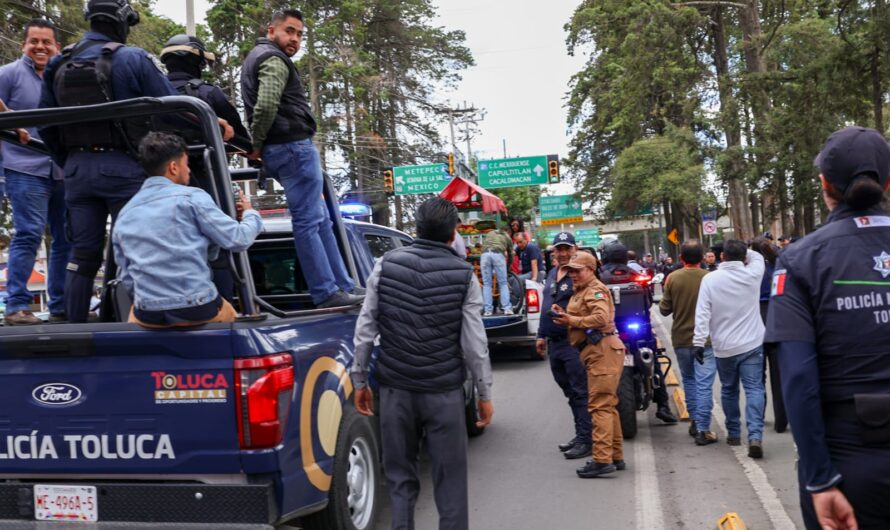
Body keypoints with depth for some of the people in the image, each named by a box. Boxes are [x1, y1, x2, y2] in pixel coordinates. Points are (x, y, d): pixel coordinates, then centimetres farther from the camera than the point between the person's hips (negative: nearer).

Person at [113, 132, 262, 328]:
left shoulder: (124, 216, 12)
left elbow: (126, 277, 16)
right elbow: (238, 240, -5)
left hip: (148, 318, 4)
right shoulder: (191, 197, -4)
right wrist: (250, 213, 16)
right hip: (198, 311, -4)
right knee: (230, 314, 29)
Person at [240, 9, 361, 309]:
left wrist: (259, 146, 12)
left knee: (321, 221, 12)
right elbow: (266, 106, -24)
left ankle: (344, 287, 16)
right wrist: (256, 145, -11)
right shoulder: (274, 60, -9)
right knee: (308, 222, -10)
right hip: (294, 148, -10)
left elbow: (260, 107, 25)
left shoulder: (255, 59, 24)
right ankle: (327, 294, -8)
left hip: (281, 151, 10)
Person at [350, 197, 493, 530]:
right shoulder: (463, 274, -6)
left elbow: (365, 328, 1)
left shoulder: (387, 265, -1)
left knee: (400, 477, 13)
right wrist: (484, 394, 4)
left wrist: (359, 380, 10)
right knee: (450, 479, 8)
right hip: (443, 390, -2)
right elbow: (474, 343, -6)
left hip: (395, 387, 2)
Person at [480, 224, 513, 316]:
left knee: (486, 284, 7)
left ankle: (488, 310, 4)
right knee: (503, 283, 8)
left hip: (485, 254, 2)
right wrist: (508, 268, 43)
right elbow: (510, 253, 30)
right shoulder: (507, 237, 29)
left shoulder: (490, 233, 35)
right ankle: (507, 308, 2)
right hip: (498, 254, -2)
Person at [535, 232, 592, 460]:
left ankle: (586, 440, 1)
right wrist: (542, 335, 22)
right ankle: (580, 435, 25)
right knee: (570, 392, 15)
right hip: (554, 343, 9)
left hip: (573, 343, -9)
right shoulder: (552, 274, 15)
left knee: (580, 393, -5)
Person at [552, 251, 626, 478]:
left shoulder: (596, 290, -8)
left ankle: (602, 459, -15)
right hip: (598, 352, 11)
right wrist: (564, 315, 6)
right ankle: (616, 456, 23)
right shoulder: (580, 292, 25)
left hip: (603, 351, -11)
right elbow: (582, 320, 24)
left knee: (600, 406, -14)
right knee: (608, 405, 15)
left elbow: (601, 318, -23)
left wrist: (572, 320, -19)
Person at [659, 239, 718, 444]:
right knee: (704, 384, -1)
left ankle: (694, 421, 26)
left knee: (688, 380, 20)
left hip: (681, 339, 3)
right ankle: (703, 429, -3)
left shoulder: (673, 278, -7)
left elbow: (664, 309, -3)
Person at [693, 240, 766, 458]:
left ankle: (734, 434, 28)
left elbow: (702, 313, -10)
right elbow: (758, 257, 22)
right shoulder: (752, 274, -3)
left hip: (724, 347, 1)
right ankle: (755, 436, -17)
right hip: (751, 344, 0)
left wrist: (698, 341, -9)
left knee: (729, 390, 17)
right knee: (754, 389, -3)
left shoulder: (710, 279, -6)